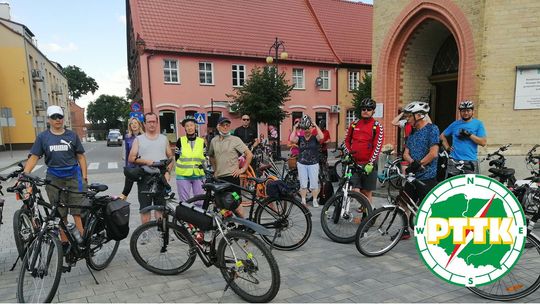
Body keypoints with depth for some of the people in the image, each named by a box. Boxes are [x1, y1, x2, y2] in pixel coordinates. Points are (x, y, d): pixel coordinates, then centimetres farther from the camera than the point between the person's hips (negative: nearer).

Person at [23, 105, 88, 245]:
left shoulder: (72, 135, 5)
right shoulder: (43, 137, 5)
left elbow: (81, 156, 6)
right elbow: (34, 157, 1)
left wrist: (84, 176, -1)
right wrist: (24, 175, -14)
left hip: (73, 176, -1)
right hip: (54, 178, 1)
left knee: (78, 211, -6)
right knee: (60, 213, 9)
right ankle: (64, 242, 18)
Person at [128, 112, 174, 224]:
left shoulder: (164, 138, 12)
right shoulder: (138, 139, 7)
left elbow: (170, 157, 12)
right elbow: (131, 158, 2)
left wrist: (168, 171, -2)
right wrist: (145, 161, -14)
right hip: (144, 178, -1)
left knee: (161, 206, 7)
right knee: (145, 207, 2)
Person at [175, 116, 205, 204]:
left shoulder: (201, 141, 6)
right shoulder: (180, 141, 2)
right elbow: (177, 157, 8)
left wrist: (203, 165, -5)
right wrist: (185, 166, -3)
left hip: (198, 175, 1)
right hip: (183, 175, -1)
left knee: (200, 201, 4)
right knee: (184, 202, 2)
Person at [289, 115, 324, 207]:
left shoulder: (315, 138, -1)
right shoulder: (300, 138, 3)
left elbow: (321, 137, -22)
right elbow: (292, 139, -16)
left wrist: (316, 126, -15)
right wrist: (295, 128, -9)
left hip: (313, 164, -1)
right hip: (302, 164, 1)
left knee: (314, 184, 2)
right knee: (303, 184, 6)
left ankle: (315, 200, 16)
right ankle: (303, 201, 16)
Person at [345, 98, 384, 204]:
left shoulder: (377, 126, -2)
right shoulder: (354, 124, 9)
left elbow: (378, 146, -9)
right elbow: (347, 140, 17)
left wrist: (370, 163, -16)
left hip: (368, 165, -2)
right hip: (354, 163, 2)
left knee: (367, 192, 6)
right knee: (355, 191, -8)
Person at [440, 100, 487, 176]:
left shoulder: (478, 124, 4)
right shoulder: (455, 124, 10)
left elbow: (483, 142, -4)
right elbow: (442, 136, 20)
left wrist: (469, 134, -13)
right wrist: (447, 148, 7)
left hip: (471, 162, -2)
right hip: (454, 161, 2)